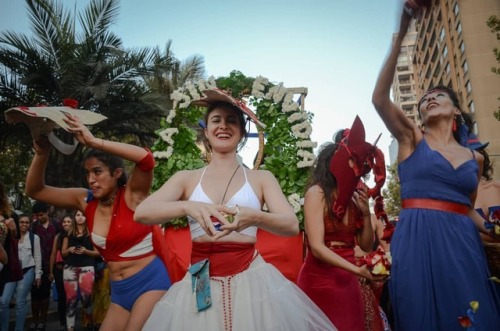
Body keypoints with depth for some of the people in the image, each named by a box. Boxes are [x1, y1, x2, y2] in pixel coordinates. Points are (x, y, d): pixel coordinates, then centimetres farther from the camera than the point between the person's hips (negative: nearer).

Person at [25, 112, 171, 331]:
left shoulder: (132, 194, -12)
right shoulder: (86, 201, 2)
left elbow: (146, 159, -32)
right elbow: (34, 190, 4)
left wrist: (94, 142, -31)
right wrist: (42, 153, -12)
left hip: (150, 283, -6)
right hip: (119, 291, 6)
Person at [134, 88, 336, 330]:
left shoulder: (261, 178, 4)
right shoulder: (186, 178, 6)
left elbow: (292, 225, -7)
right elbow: (141, 213, -8)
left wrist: (255, 217, -28)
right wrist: (187, 206, -27)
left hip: (251, 279, -1)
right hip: (201, 285, 1)